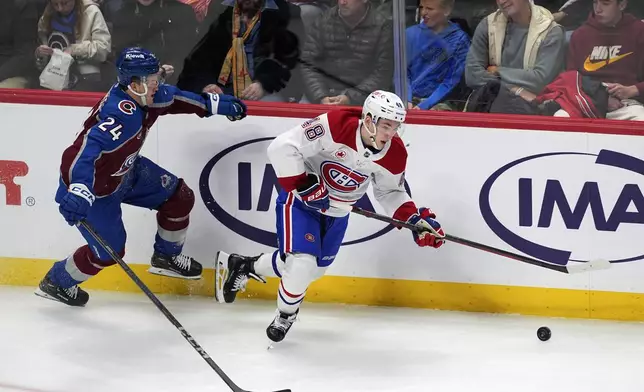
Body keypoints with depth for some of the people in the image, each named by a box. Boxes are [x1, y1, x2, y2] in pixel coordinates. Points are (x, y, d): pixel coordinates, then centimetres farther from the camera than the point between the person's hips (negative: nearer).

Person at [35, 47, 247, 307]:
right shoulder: (122, 115, -39)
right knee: (109, 251, -2)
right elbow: (90, 148, -52)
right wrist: (79, 191, -64)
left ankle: (166, 257, 33)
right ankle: (56, 283, 23)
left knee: (180, 197, 9)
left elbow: (174, 98, 11)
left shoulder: (144, 96, -12)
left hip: (125, 171, 9)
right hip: (94, 185, -9)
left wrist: (214, 104, 11)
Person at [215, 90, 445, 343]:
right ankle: (285, 315, 13)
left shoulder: (395, 155, -14)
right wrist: (303, 185, -33)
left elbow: (390, 192, 4)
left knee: (314, 268, 18)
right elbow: (283, 148, -31)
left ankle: (243, 266, 42)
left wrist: (416, 219, -11)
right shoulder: (335, 126, -32)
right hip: (301, 199, -6)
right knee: (301, 264, -19)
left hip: (337, 212, 6)